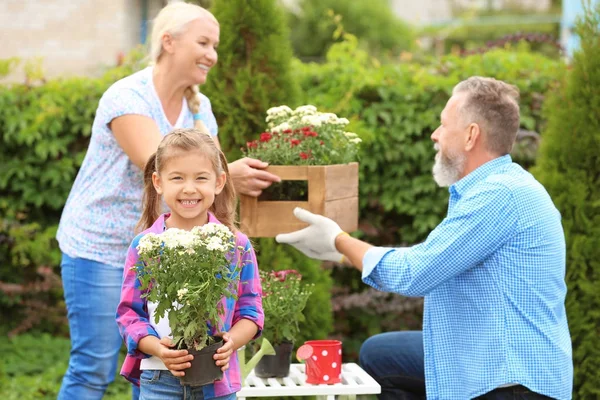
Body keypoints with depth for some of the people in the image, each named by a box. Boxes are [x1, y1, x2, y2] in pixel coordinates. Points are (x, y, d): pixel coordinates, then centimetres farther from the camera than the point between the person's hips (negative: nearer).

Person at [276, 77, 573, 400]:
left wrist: (339, 240, -4)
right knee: (377, 355, 17)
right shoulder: (496, 187, 13)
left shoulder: (499, 194, -20)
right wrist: (341, 252, 19)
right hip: (490, 359, 10)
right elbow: (426, 261, 19)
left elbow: (413, 274, -19)